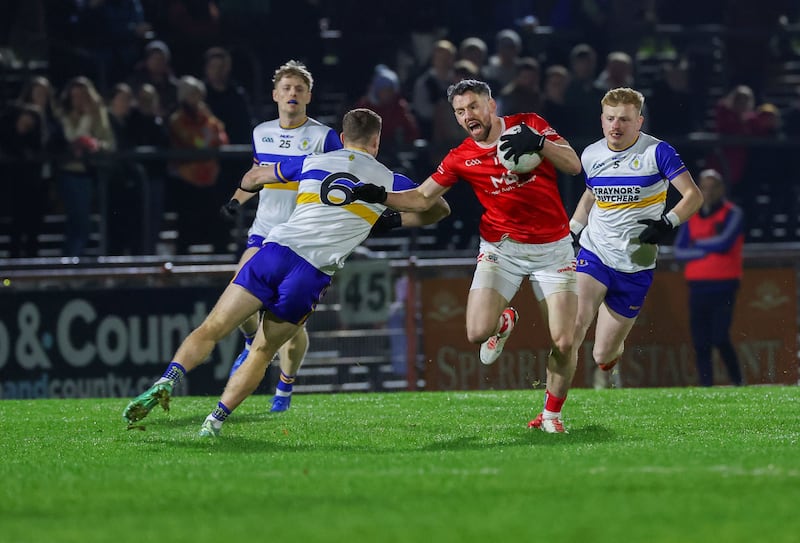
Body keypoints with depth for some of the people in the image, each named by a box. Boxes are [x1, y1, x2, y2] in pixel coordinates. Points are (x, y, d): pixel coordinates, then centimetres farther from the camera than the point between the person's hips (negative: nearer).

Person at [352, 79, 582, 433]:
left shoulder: (529, 125, -3)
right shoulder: (461, 158, 1)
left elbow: (574, 166, -10)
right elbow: (422, 198, 4)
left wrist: (538, 143, -27)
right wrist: (379, 196, -12)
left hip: (552, 248, -1)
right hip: (502, 250, 1)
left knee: (563, 343, -9)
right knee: (478, 333, -19)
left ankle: (552, 414, 15)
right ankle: (503, 322, 19)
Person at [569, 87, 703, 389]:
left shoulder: (657, 152, -8)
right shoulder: (591, 155, 5)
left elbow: (693, 195, -8)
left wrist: (668, 223, -24)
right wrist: (569, 232, 19)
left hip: (634, 266, -2)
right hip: (594, 253, 2)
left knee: (603, 356, 2)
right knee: (575, 321, -28)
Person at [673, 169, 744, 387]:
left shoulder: (732, 213, 1)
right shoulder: (691, 217, 14)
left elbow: (724, 242, -14)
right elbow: (679, 251, 5)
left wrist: (697, 243, 0)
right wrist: (708, 250, -9)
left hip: (724, 286, -5)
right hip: (698, 285, 5)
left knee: (720, 339, -14)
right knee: (700, 342, 0)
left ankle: (738, 383, -2)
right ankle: (705, 386, 3)